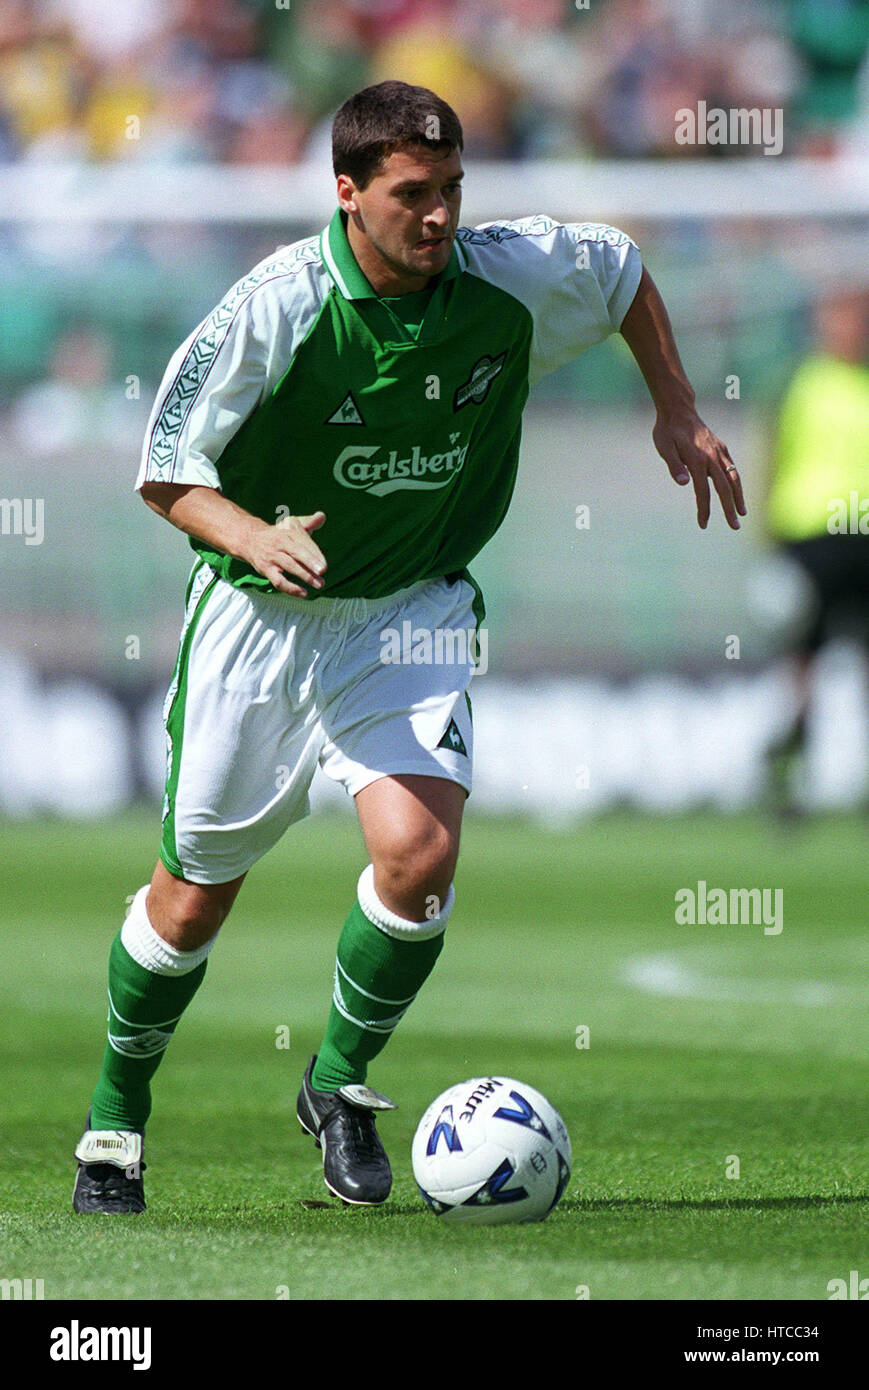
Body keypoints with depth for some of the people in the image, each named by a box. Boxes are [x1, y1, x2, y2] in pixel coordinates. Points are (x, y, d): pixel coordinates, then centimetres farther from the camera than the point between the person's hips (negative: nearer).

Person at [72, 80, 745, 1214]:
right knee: (194, 898, 7)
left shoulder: (512, 275, -13)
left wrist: (678, 414, 9)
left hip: (412, 613, 2)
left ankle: (340, 1084, 5)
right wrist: (250, 533, -34)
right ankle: (117, 1110, 31)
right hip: (260, 614, -2)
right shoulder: (278, 305, -22)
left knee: (419, 857, -20)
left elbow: (624, 272, 10)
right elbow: (167, 471, -16)